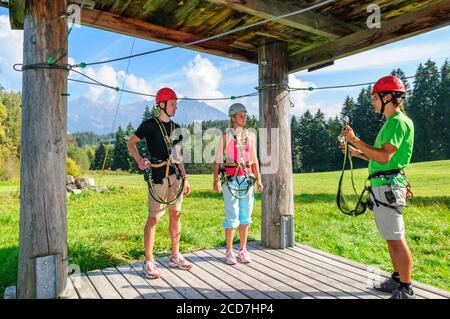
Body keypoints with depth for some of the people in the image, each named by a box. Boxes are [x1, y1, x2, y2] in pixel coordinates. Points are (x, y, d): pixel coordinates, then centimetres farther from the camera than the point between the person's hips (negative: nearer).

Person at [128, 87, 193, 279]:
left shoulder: (175, 127, 14)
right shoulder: (150, 125, -2)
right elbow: (131, 143, 4)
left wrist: (185, 179, 15)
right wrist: (139, 160, -13)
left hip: (176, 176, 6)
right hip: (158, 177, -6)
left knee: (176, 215, 10)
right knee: (154, 218, -3)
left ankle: (175, 257, 23)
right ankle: (149, 262, 8)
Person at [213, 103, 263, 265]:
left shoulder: (251, 136, 11)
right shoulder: (225, 135, 0)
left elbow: (254, 160, 14)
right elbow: (218, 159, -3)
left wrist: (258, 179, 7)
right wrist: (215, 180, -12)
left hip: (247, 179, 4)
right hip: (231, 179, -4)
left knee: (245, 215, 7)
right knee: (232, 216, -3)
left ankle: (243, 250, 19)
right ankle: (229, 251, 10)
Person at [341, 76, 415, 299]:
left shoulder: (399, 121, -12)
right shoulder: (391, 122, 19)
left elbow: (384, 157, -22)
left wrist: (355, 140, -19)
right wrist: (358, 153, 16)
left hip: (388, 186, -11)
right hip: (383, 186, 11)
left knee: (395, 238, -5)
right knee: (392, 237, 16)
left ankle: (406, 290, 4)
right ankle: (398, 279, 28)